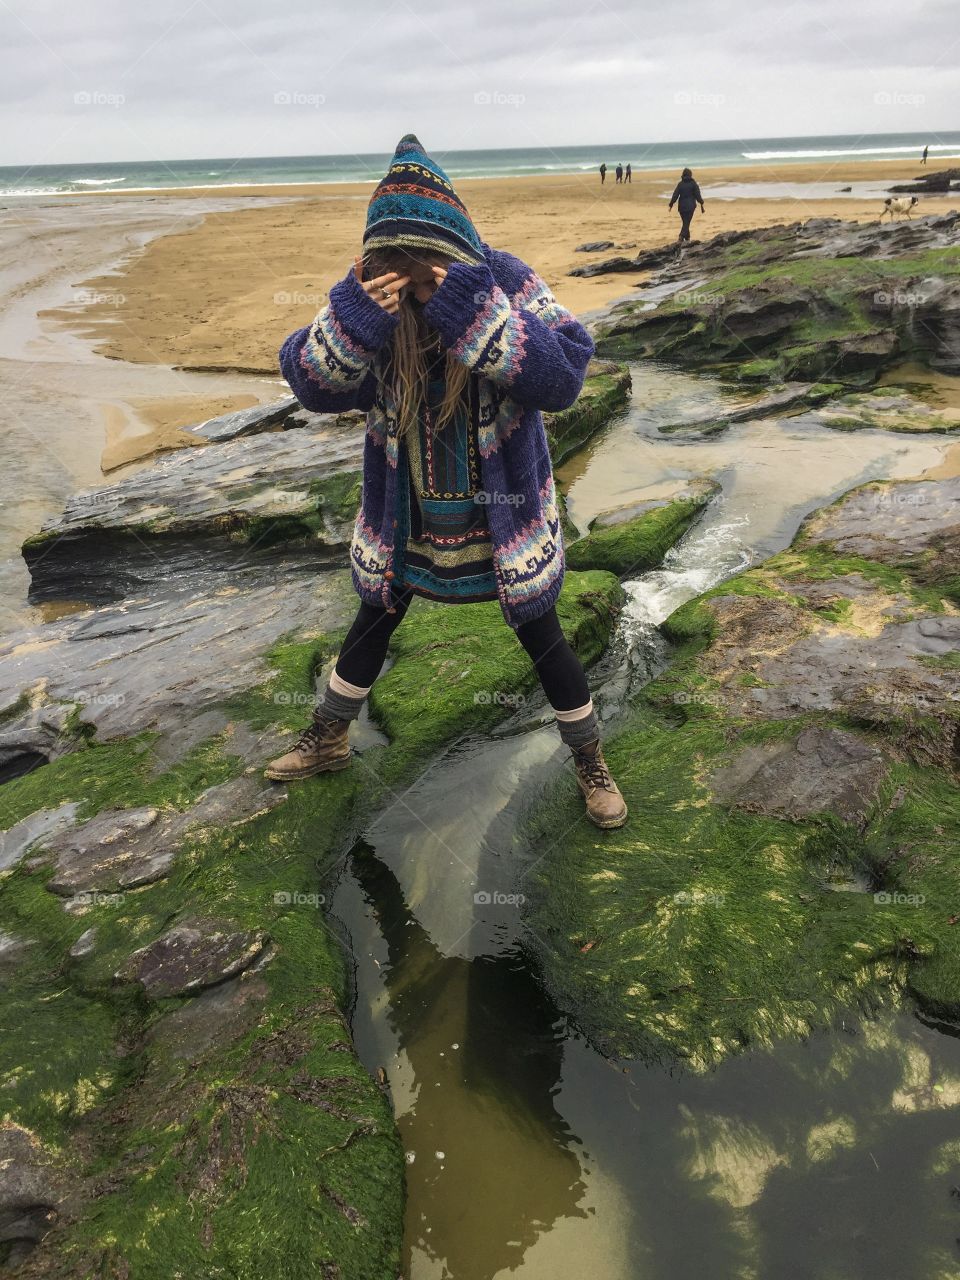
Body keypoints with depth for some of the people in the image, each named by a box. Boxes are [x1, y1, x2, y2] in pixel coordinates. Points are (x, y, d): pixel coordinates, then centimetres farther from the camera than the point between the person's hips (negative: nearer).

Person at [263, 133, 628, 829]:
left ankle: (592, 764, 33)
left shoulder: (505, 282, -17)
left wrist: (475, 313, -37)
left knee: (543, 640, 10)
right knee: (372, 626, 20)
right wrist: (353, 321, -32)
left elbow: (564, 376, -27)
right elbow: (311, 385, -13)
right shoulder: (369, 295, -10)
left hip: (502, 514, -2)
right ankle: (327, 740, 45)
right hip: (406, 518, 3)